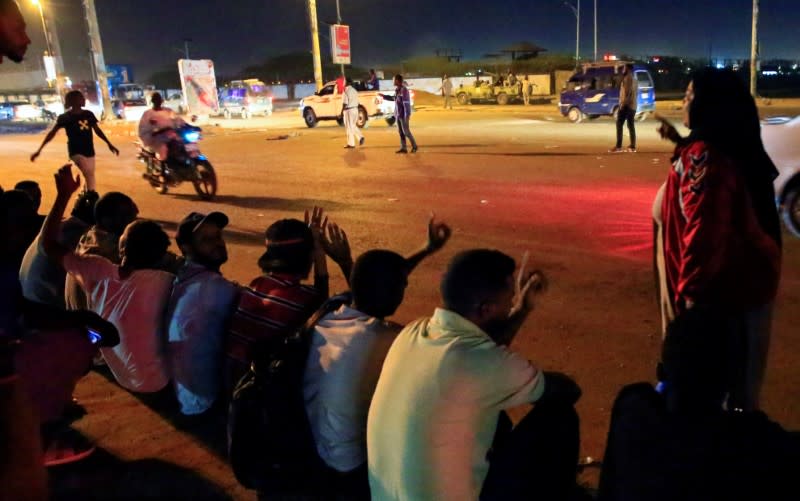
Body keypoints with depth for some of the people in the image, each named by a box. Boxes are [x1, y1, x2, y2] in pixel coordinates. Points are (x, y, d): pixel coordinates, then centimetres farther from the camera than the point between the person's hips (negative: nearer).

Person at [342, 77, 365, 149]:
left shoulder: (346, 91, -14)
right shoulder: (355, 90, 11)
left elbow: (345, 103, -17)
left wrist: (342, 112, -11)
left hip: (349, 110, -8)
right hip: (355, 109, 8)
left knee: (349, 127, 0)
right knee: (353, 126, 19)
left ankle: (351, 144, 4)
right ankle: (360, 137, 1)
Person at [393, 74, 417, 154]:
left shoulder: (404, 90, -17)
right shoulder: (397, 90, 9)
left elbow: (407, 104, -20)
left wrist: (407, 115, -21)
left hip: (403, 115, -8)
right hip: (398, 114, 8)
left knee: (406, 131, -3)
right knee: (401, 132, 8)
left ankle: (414, 146, 11)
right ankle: (403, 148, 12)